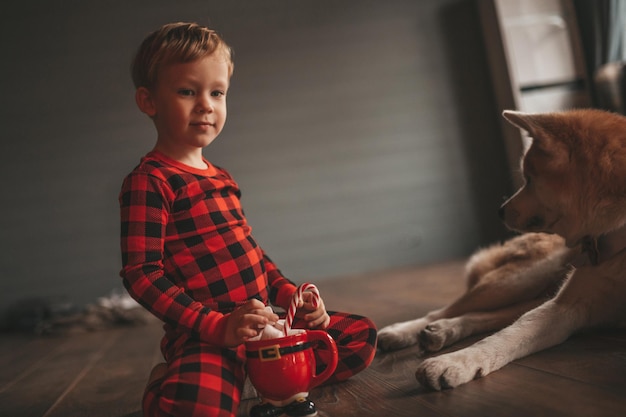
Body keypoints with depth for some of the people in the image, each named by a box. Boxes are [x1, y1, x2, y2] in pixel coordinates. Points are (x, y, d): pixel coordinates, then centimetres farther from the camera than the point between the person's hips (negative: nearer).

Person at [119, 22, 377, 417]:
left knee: (363, 336, 8)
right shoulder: (149, 181, -10)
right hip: (204, 335, -7)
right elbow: (141, 273, -17)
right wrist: (217, 325, -25)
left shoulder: (221, 177, 16)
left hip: (264, 322, 8)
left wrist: (289, 295, 6)